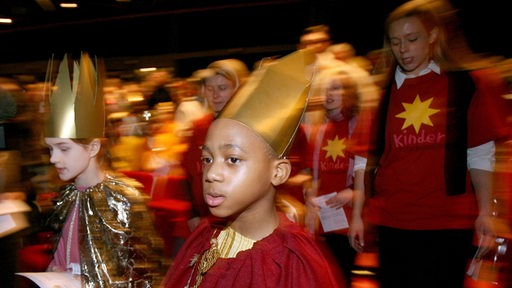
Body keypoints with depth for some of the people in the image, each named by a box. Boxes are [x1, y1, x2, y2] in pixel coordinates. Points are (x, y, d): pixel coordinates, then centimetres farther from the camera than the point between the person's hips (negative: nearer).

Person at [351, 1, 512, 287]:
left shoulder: (465, 84, 2)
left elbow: (480, 155, 3)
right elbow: (366, 158, 7)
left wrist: (485, 213, -4)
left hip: (450, 223, -1)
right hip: (393, 222, 2)